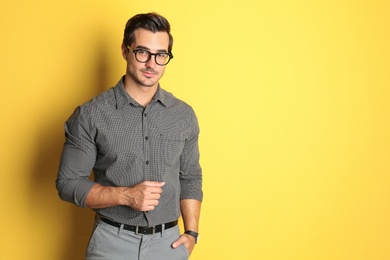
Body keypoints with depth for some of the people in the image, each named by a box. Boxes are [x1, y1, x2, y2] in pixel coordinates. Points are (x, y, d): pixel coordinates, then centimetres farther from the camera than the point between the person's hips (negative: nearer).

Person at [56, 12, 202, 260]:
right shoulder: (90, 115, -9)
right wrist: (126, 195, -18)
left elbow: (191, 178, 10)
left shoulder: (184, 115, 2)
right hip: (112, 240, -2)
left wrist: (191, 232, 0)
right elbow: (68, 183, -6)